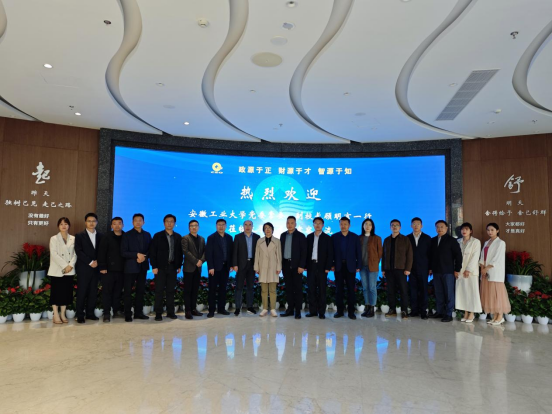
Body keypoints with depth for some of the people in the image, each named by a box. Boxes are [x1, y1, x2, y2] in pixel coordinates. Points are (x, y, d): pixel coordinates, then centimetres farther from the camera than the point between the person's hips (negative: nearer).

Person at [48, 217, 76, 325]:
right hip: (57, 270, -3)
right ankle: (56, 316, 7)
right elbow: (54, 254, -9)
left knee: (66, 292, 6)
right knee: (56, 292, 0)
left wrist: (71, 265, -12)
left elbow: (75, 253, 3)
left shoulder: (73, 239, 8)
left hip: (69, 271, 3)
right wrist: (64, 266, -15)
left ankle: (63, 315, 15)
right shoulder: (54, 239, 0)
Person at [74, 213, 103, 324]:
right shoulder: (80, 236, 2)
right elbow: (79, 252, -7)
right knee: (81, 292, 0)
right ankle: (80, 315, 7)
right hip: (84, 269, -3)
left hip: (95, 269, 3)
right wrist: (90, 262, -13)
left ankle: (90, 313, 15)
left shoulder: (100, 236, 11)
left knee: (93, 292, 6)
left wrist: (97, 262, -5)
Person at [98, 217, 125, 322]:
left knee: (118, 292, 8)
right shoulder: (107, 238, 1)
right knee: (107, 292, 0)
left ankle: (116, 311, 20)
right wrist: (102, 267, -9)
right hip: (108, 269, -2)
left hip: (121, 270, 2)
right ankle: (107, 314, 6)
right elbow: (101, 253, -3)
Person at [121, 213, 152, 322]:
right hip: (130, 267, -4)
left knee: (141, 290, 8)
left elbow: (149, 250, 9)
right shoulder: (127, 235, -1)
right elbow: (123, 252, -8)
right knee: (128, 291, -1)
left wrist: (143, 257, -10)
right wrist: (137, 255, -18)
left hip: (143, 266, 4)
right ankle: (128, 314, 6)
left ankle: (138, 312, 17)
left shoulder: (147, 235, 11)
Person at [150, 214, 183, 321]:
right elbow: (152, 252, -4)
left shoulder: (178, 237, 9)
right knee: (159, 291, -1)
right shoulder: (158, 236, 0)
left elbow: (180, 252, 10)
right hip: (161, 267, -3)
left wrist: (179, 266, 5)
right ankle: (158, 313, 5)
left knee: (171, 291, 6)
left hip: (173, 267, 3)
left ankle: (170, 312, 13)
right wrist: (154, 266, -10)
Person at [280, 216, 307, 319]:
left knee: (298, 288, 0)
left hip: (296, 265, -4)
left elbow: (304, 252, -6)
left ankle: (298, 311, 5)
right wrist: (280, 264, 4)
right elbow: (281, 249, 11)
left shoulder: (300, 236, -2)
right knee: (288, 288, 8)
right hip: (285, 265, 4)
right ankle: (290, 309, 15)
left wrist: (301, 266, -13)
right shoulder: (283, 235, 12)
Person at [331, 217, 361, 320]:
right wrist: (331, 265, -2)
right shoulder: (334, 237, 5)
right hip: (338, 266, 1)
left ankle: (351, 311, 8)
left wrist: (358, 266, -2)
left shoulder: (355, 237, 4)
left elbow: (358, 252, 3)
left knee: (351, 289, 2)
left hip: (350, 267, -1)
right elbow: (332, 252, 5)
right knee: (339, 289, 4)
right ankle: (340, 310, 12)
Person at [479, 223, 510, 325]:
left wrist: (487, 268, -13)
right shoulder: (486, 243, 16)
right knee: (489, 294, 7)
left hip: (495, 272, -7)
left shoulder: (500, 242, -5)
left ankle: (500, 316, 2)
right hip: (486, 272, 7)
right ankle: (495, 316, 13)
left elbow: (497, 258, -12)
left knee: (497, 293, -5)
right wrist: (482, 268, -2)